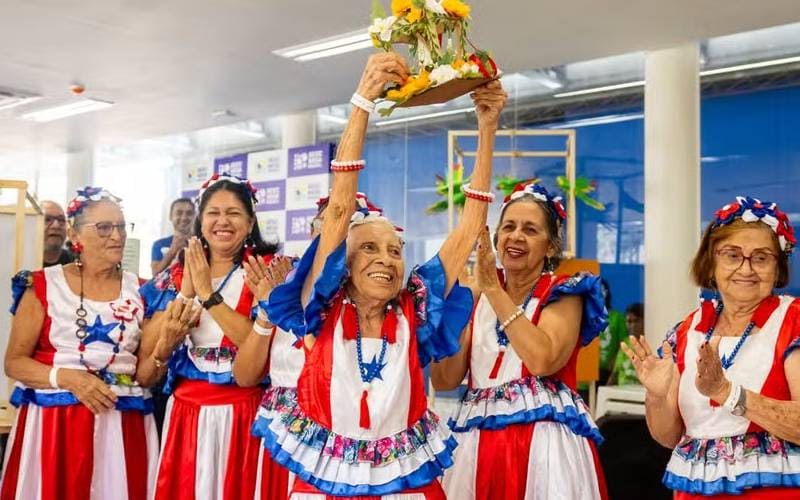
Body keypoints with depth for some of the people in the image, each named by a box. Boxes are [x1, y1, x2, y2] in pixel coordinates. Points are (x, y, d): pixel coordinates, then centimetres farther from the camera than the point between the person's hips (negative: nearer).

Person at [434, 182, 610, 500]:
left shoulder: (563, 294, 0)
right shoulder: (476, 298, 10)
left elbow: (542, 360, -21)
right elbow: (444, 380, 0)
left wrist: (493, 288, -17)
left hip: (544, 444, -3)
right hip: (477, 445, 4)